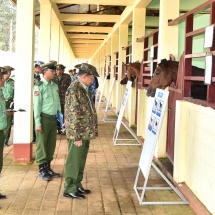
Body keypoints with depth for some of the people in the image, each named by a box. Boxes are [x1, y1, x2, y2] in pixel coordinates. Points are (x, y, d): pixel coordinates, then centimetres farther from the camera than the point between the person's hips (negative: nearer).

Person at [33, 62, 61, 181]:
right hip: (44, 118, -6)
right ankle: (42, 170, 14)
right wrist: (38, 123, -15)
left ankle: (48, 168, 26)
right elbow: (37, 105, -12)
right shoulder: (39, 86, -10)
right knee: (42, 145, 3)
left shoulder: (55, 86, 10)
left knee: (51, 144, 13)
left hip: (53, 118, 7)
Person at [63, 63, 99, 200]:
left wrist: (91, 131, 17)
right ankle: (70, 189, 13)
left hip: (86, 133, 9)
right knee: (74, 161, 2)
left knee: (81, 160, 17)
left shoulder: (84, 88, 11)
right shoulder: (74, 90, -19)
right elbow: (74, 115, -21)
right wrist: (77, 137, -21)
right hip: (78, 133, -9)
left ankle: (77, 185, 29)